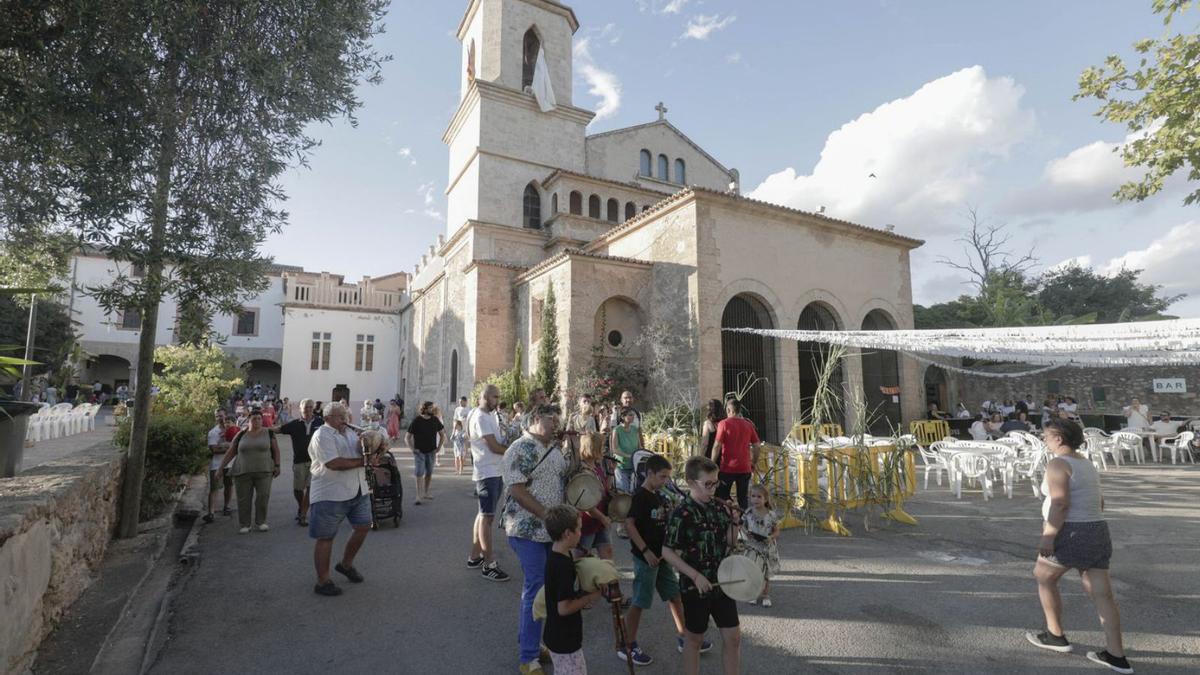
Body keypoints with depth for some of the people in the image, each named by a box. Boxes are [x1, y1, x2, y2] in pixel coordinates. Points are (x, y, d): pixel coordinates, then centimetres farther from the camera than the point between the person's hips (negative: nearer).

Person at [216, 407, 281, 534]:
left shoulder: (269, 433, 2)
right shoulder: (241, 435, 4)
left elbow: (276, 450, 5)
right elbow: (230, 452, 9)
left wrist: (277, 465, -1)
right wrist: (221, 468, 7)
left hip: (264, 471, -1)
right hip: (243, 472, 1)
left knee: (263, 496, -6)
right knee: (243, 499, 3)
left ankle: (261, 522, 9)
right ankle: (245, 524, 16)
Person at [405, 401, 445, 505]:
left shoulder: (435, 420, 1)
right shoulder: (416, 421, -9)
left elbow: (442, 434, 13)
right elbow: (407, 437, -3)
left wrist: (438, 447, 5)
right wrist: (413, 449, -12)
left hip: (431, 452, 4)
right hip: (419, 452, -4)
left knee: (429, 473, 12)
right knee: (419, 474, -9)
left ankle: (425, 494, 27)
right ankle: (418, 497, -6)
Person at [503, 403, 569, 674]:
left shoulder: (555, 449, 9)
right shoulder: (520, 449, -16)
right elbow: (517, 490, -21)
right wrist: (547, 515, -22)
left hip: (552, 529, 8)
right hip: (528, 530, -8)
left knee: (546, 586, 17)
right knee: (536, 588, -2)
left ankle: (527, 638, 36)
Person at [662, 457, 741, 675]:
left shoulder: (718, 508, -1)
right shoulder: (681, 514, -19)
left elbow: (730, 542, 9)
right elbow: (667, 552, -17)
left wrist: (733, 521, -8)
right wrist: (696, 576, -20)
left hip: (722, 582, 5)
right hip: (695, 586, -5)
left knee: (733, 637, 12)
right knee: (695, 639, 13)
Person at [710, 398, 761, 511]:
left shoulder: (724, 423, -7)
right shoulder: (748, 424, 4)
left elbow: (717, 445, -11)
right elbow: (757, 445, 6)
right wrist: (754, 463, 17)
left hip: (727, 468, -3)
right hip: (744, 468, 4)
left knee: (722, 498, 8)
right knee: (743, 499, 14)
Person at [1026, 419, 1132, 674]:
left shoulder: (1058, 464, -16)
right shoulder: (1086, 463, 13)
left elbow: (1060, 503, -24)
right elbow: (1099, 502, 21)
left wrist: (1048, 536, -22)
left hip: (1070, 535, -8)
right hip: (1097, 532, 8)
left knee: (1044, 576, 12)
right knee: (1102, 594, 10)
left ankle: (1056, 636, 20)